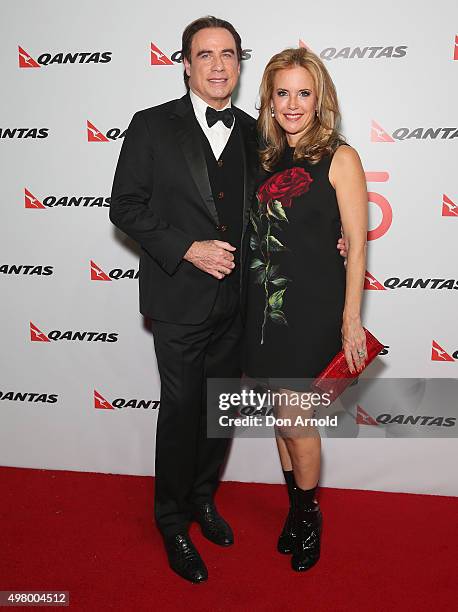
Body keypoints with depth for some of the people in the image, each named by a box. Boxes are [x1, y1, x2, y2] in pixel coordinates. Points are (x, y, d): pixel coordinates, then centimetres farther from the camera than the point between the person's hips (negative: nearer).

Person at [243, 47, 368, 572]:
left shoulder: (339, 158, -6)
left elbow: (356, 244, -8)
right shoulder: (267, 159, 10)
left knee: (296, 419, 1)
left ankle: (309, 517, 27)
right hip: (266, 303, 5)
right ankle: (296, 509, 34)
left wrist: (351, 321, -11)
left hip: (312, 306, -5)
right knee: (283, 412, 14)